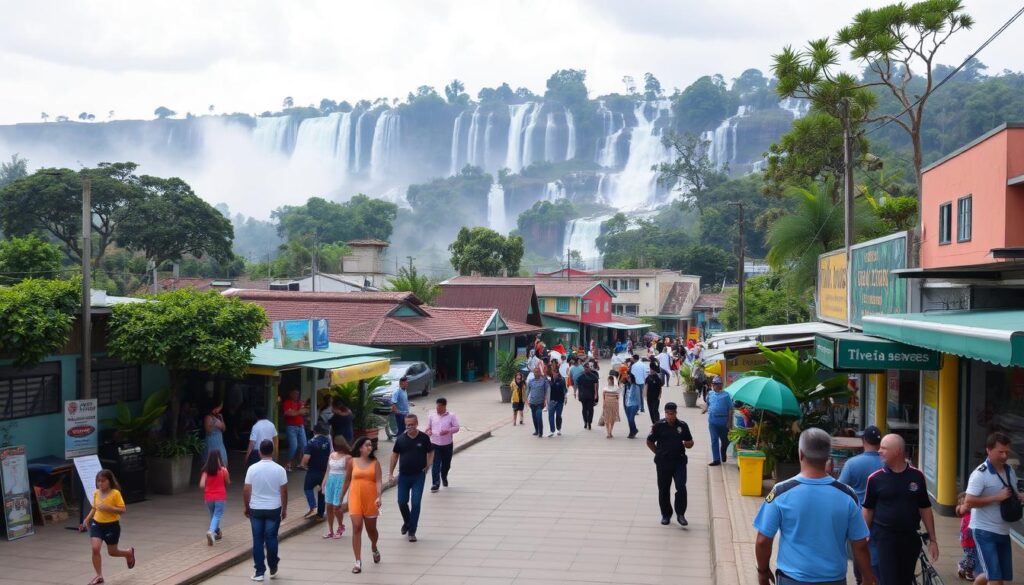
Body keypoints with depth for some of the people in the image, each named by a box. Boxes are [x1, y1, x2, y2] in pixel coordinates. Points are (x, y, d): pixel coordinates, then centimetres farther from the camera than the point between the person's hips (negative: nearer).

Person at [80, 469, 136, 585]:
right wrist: (87, 519, 5)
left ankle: (129, 553, 44)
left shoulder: (115, 493, -15)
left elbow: (122, 510, -17)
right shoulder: (96, 493, 2)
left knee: (112, 552, 10)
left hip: (112, 525, -4)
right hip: (97, 524, 4)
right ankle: (99, 576, -1)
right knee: (95, 549, -14)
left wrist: (108, 508, -28)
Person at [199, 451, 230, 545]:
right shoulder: (223, 470, -10)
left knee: (213, 515, 22)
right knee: (217, 516, -3)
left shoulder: (206, 471, -5)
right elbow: (228, 482, 3)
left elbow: (202, 485, -12)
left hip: (208, 497, 3)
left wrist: (206, 489, 10)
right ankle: (211, 532, -28)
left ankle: (217, 533, 35)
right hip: (220, 497, -3)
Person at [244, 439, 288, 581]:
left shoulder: (252, 469, -6)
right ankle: (273, 569, 20)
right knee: (271, 538, 11)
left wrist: (247, 508, 10)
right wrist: (284, 509, 6)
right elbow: (284, 492, -5)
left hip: (256, 509, 0)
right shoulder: (279, 470, -8)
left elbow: (246, 491, -3)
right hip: (273, 509, 0)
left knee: (258, 540, 5)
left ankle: (259, 572, 7)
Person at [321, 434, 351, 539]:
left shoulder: (347, 457, -7)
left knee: (337, 507, -6)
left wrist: (344, 488, -13)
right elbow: (327, 471, 14)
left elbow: (348, 474, -8)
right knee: (329, 507, 5)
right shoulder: (331, 455, 9)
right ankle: (330, 531, 15)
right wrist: (323, 484, 9)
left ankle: (341, 527, 20)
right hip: (330, 481, 5)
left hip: (340, 481, -5)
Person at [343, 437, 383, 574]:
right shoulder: (352, 462, 1)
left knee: (371, 528, 13)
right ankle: (358, 562, -8)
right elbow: (347, 480, 10)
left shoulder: (375, 462, 0)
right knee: (357, 527, -11)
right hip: (355, 498, 0)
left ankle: (374, 548, 45)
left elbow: (379, 481, -9)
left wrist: (379, 497, -23)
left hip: (371, 500, 0)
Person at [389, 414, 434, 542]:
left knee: (416, 503, -4)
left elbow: (430, 452, 8)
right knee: (402, 502, 7)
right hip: (403, 475, 2)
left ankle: (412, 531, 5)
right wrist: (390, 473, 6)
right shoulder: (401, 439, -1)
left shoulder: (424, 438, -5)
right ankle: (407, 522, 35)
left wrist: (428, 465, -5)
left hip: (419, 475, -2)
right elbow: (395, 455, 7)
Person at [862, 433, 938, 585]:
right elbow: (868, 510, 3)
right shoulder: (875, 478, -4)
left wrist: (932, 539, 6)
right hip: (884, 538, -2)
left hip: (910, 538, 3)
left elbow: (925, 509, 7)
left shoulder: (917, 476, 1)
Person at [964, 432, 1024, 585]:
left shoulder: (1010, 471, 9)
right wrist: (997, 497, -25)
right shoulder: (980, 474, -16)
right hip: (984, 531, -8)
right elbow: (969, 501, -22)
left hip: (1003, 532, 8)